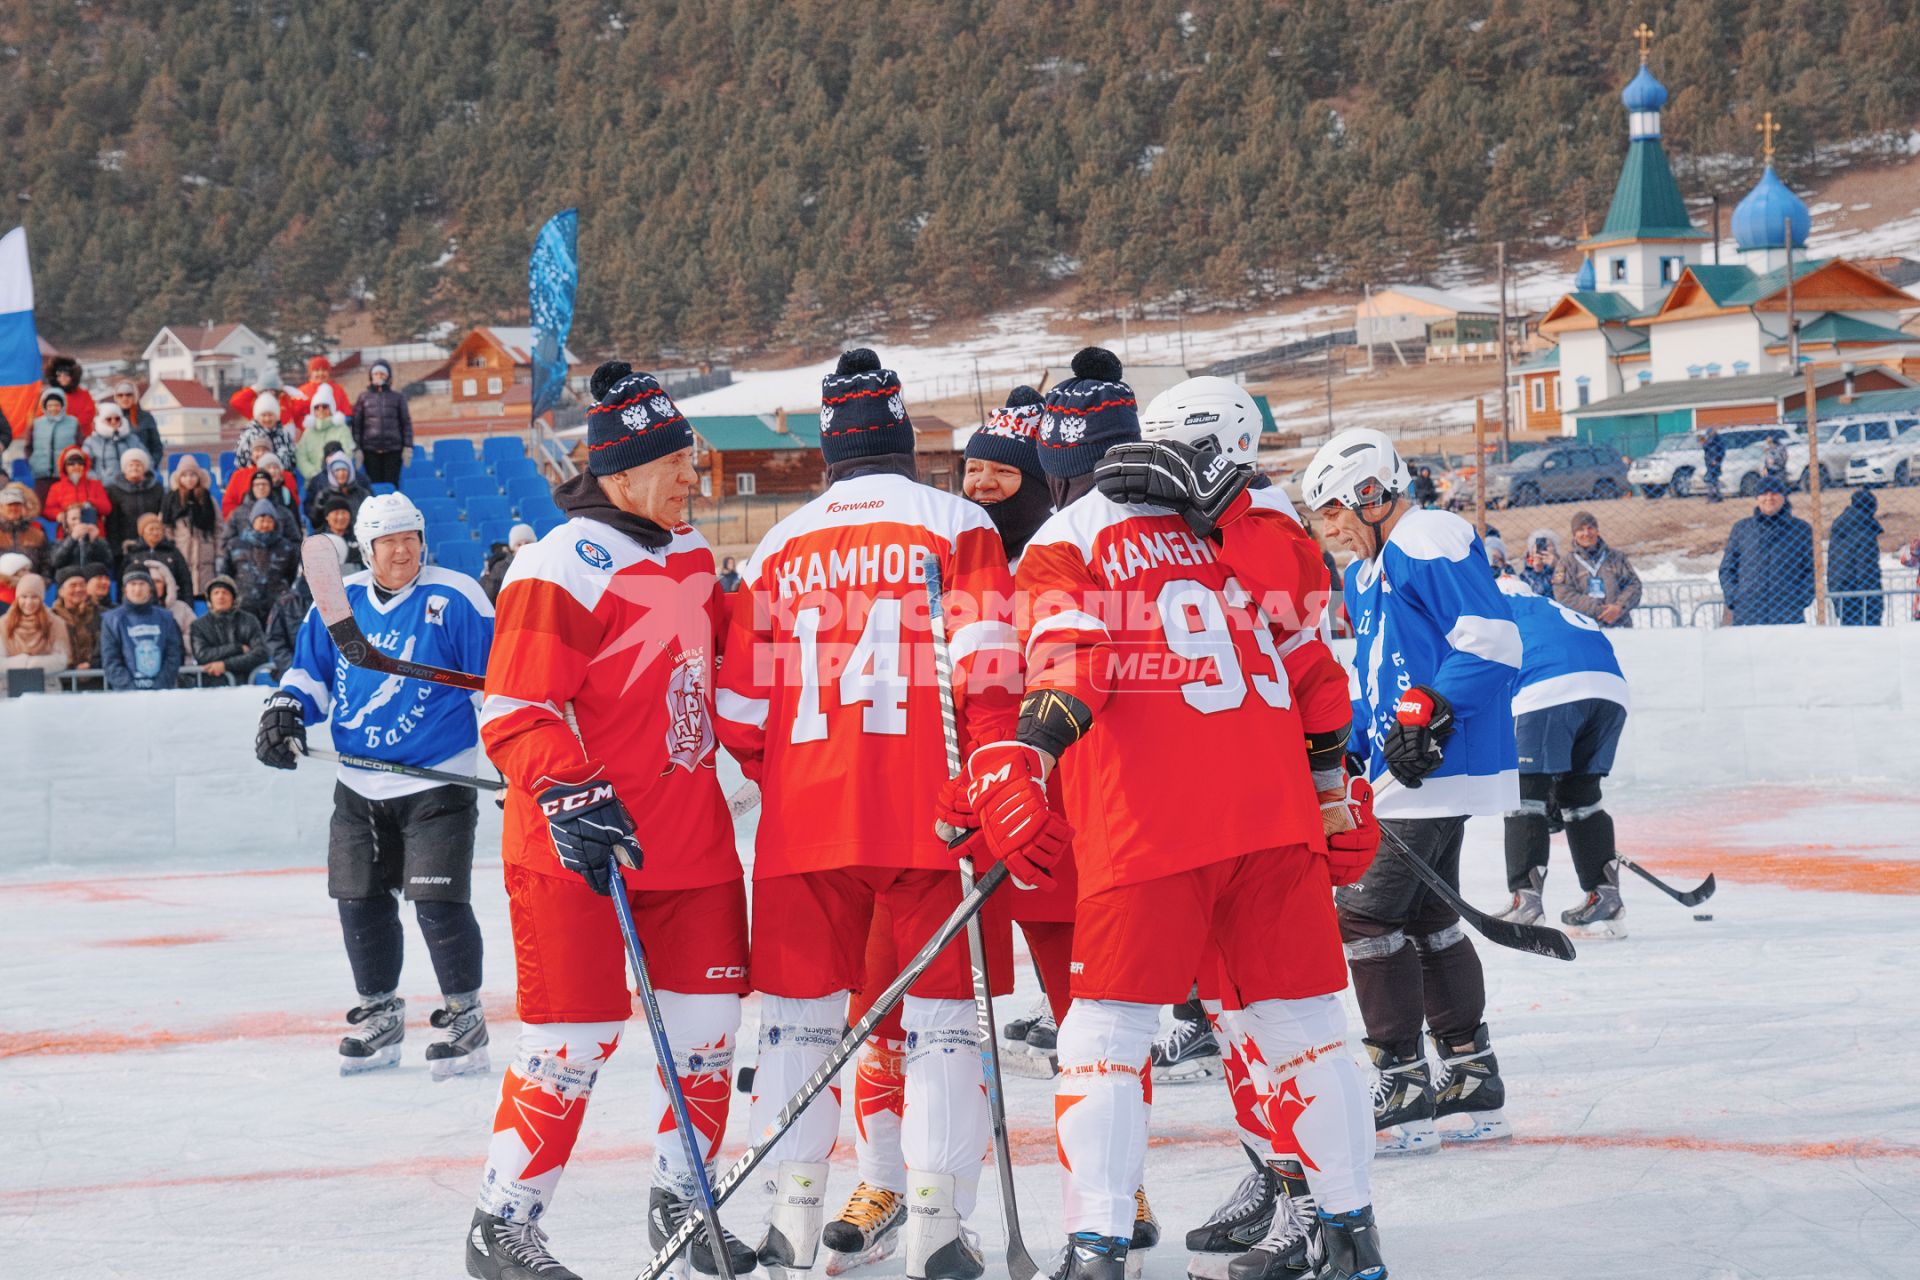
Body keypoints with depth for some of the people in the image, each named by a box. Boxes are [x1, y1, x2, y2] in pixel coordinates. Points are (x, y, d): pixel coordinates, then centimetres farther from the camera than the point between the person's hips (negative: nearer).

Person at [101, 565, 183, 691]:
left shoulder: (165, 618, 14)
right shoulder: (112, 620, 8)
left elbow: (173, 656, 9)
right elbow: (112, 662, 1)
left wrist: (161, 685, -6)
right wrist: (131, 687, -11)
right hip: (126, 693, -2)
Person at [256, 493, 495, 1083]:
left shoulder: (454, 598, -9)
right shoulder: (339, 601, 5)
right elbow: (311, 671, 17)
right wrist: (285, 709, -1)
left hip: (438, 782, -5)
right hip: (359, 788, 5)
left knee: (438, 901, -11)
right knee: (360, 901, 9)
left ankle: (465, 1018, 2)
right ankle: (379, 1016, 25)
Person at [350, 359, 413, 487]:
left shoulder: (398, 398, 10)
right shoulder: (364, 397, 10)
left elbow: (406, 423, 8)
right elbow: (356, 424, 8)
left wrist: (408, 447, -1)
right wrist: (356, 448, -1)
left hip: (393, 449, 0)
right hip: (370, 450, 0)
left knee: (392, 485, -4)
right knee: (375, 486, -3)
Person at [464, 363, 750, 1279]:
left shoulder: (689, 554, 11)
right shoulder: (563, 566, -15)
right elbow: (515, 711, -18)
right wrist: (572, 797, -29)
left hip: (690, 839, 8)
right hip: (578, 851, -8)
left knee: (707, 1024, 9)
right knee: (575, 1039, -6)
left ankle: (680, 1200, 26)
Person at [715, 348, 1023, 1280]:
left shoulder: (780, 548, 10)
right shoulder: (956, 525, 1)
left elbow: (741, 710, 11)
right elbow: (986, 673, -9)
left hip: (806, 818, 3)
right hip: (929, 816, -3)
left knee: (800, 1007, 12)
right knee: (943, 1015, 2)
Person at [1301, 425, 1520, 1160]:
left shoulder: (1428, 544, -12)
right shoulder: (1367, 573, 20)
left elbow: (1491, 642, -19)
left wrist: (1431, 713, -24)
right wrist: (1348, 745, 16)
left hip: (1438, 767, -11)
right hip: (1410, 771, 11)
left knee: (1365, 911, -11)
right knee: (1426, 916, 14)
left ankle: (1404, 1092, -8)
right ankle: (1472, 1085, 21)